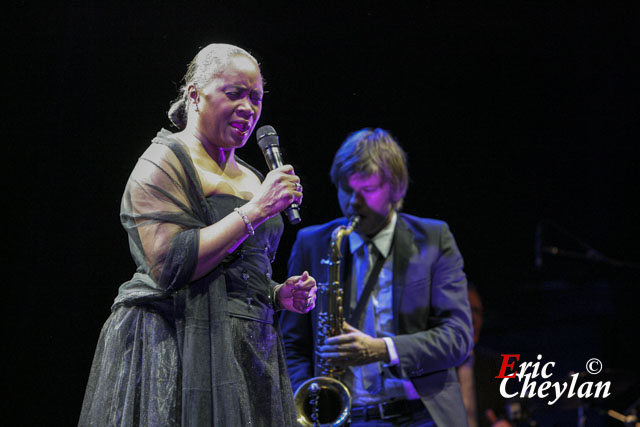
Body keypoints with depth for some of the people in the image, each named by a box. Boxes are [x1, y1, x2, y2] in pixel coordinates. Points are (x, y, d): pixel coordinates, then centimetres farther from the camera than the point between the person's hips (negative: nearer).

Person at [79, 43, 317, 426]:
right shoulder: (164, 162, -6)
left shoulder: (249, 178, 18)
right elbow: (169, 266, -19)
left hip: (248, 355, 7)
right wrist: (254, 210, -16)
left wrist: (280, 295, 6)